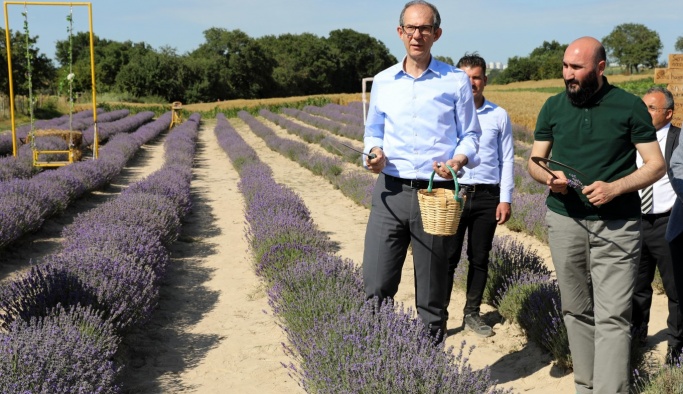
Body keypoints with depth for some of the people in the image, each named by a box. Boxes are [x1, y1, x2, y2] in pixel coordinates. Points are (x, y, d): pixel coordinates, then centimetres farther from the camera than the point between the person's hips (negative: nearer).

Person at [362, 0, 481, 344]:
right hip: (390, 191, 2)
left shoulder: (456, 81, 4)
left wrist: (459, 159, -15)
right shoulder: (382, 82, 11)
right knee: (376, 288, -3)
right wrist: (374, 152, -3)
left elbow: (470, 135, 7)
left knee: (431, 294, 7)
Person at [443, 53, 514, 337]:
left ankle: (472, 313, 21)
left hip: (487, 196, 2)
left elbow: (507, 159, 9)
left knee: (479, 259, 8)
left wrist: (506, 199, 2)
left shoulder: (499, 116, 8)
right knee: (448, 258, -2)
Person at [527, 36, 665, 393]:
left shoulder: (630, 106, -2)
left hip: (617, 226, -3)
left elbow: (656, 165, -1)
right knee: (576, 312, 10)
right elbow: (534, 162, 11)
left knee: (612, 318, -9)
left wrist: (614, 188, -17)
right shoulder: (553, 107, 7)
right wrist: (550, 178, -12)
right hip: (565, 221, 3)